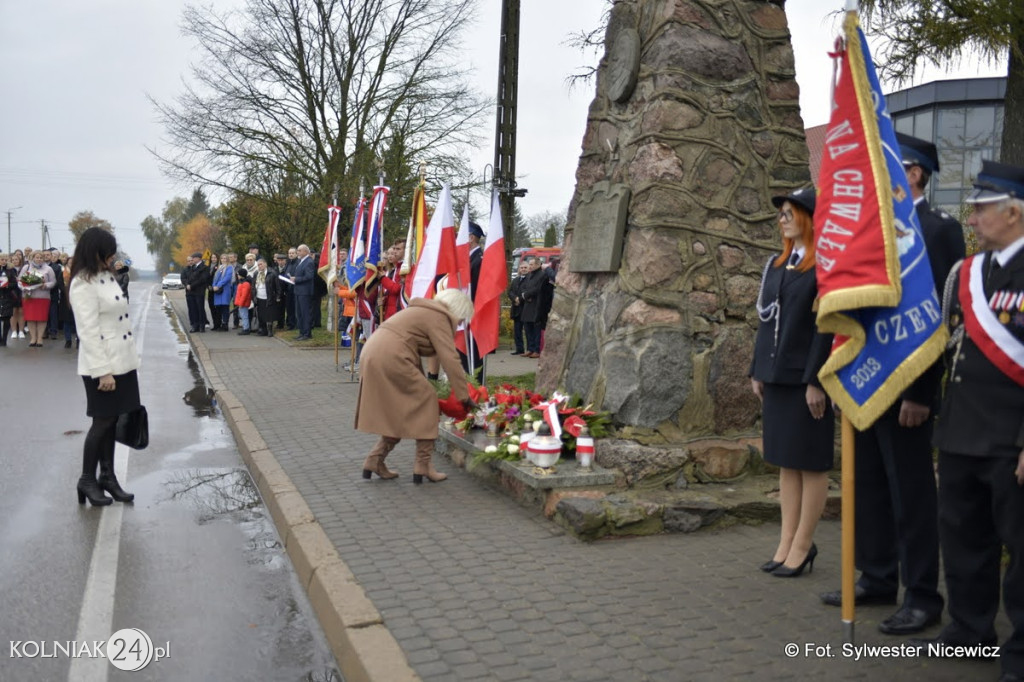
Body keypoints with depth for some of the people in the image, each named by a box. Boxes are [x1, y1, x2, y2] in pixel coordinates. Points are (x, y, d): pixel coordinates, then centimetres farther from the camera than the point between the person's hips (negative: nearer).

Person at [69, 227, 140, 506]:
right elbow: (88, 331, -19)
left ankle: (107, 476, 22)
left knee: (113, 420, 12)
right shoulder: (83, 284, -16)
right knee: (103, 421, 2)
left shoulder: (107, 276, 10)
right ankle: (87, 480, 16)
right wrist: (103, 371, -21)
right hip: (101, 364, -8)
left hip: (122, 361, 8)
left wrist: (122, 362, 15)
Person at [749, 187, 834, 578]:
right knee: (786, 462, 12)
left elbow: (827, 326, -14)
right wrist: (757, 371, 13)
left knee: (810, 463, 3)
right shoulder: (777, 265, 13)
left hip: (806, 379, -7)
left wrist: (816, 382, -17)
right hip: (776, 376, 8)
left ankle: (802, 547, 11)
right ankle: (787, 542, 19)